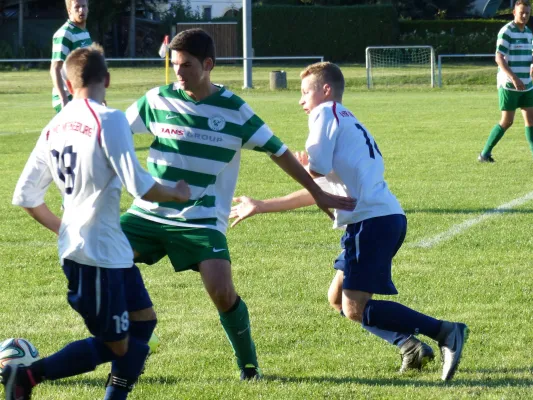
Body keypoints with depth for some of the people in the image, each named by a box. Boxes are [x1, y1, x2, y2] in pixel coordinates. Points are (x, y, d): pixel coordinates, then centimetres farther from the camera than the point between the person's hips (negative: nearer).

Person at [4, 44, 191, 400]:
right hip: (97, 254, -8)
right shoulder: (109, 120, -16)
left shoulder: (55, 126, 7)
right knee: (116, 345, 1)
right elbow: (139, 187, -21)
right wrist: (177, 194, -2)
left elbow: (26, 196, 10)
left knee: (143, 321, 17)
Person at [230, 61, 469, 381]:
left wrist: (302, 165, 9)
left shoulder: (326, 113, 1)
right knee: (339, 298, 16)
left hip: (372, 220, -10)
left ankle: (445, 332, -18)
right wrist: (259, 207, 39)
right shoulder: (351, 123, 29)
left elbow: (317, 168, -15)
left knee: (354, 309, -11)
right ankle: (410, 345, 1)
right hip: (388, 219, 10)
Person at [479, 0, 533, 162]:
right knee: (507, 121, -4)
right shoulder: (506, 32, -12)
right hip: (508, 85, -7)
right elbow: (499, 58, -17)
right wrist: (514, 78, -26)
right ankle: (484, 154, 6)